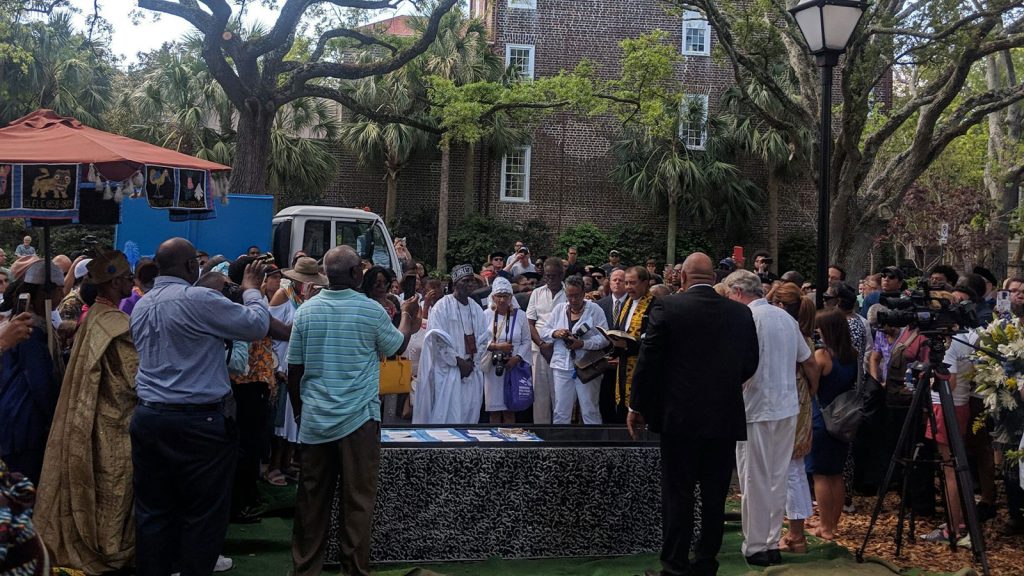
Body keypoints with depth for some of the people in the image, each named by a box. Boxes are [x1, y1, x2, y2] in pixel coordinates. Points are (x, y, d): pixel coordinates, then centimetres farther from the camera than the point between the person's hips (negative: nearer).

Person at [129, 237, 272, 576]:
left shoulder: (141, 306, 10)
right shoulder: (199, 299, -15)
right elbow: (257, 325, -10)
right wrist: (252, 290, 8)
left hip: (148, 417, 7)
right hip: (198, 421, -7)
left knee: (154, 511, 12)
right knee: (203, 513, 4)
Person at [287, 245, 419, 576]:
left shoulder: (306, 311, 1)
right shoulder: (371, 311, -7)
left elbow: (294, 371, 4)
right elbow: (397, 348, 12)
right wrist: (408, 318, 29)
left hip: (314, 420, 4)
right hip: (358, 418, -3)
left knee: (312, 498, 11)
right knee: (358, 499, 4)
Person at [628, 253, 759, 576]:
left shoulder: (667, 307, -8)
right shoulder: (741, 313, 2)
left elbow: (648, 361, -7)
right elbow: (750, 365, 8)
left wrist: (636, 407, 3)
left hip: (681, 416, -3)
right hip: (727, 417, 3)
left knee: (678, 494, 4)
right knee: (715, 495, 11)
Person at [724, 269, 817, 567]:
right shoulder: (786, 317, 10)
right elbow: (810, 364, 15)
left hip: (758, 410, -7)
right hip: (788, 407, 7)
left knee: (755, 480, 2)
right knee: (778, 478, 13)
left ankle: (755, 547, 9)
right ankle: (772, 543, 19)